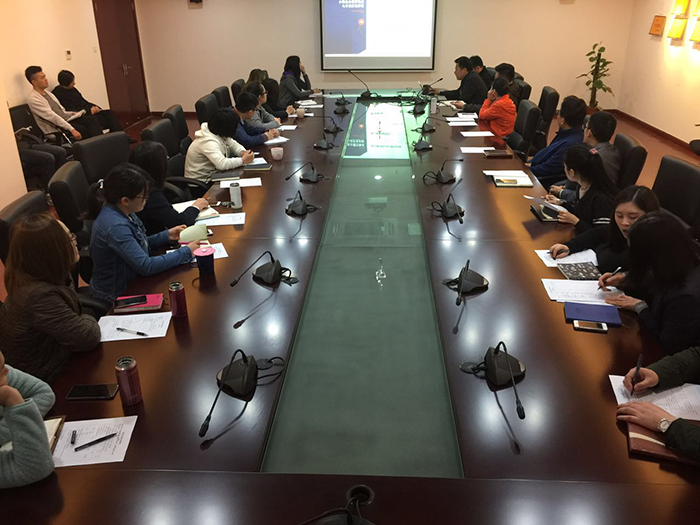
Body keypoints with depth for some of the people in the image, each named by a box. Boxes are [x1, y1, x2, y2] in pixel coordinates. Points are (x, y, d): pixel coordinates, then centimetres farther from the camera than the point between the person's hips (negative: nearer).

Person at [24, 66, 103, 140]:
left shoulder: (48, 93, 19)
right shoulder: (33, 99, -8)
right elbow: (52, 117, -19)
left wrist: (71, 113, 2)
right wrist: (72, 129, -27)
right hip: (56, 128, -8)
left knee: (91, 119, -17)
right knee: (83, 130, -30)